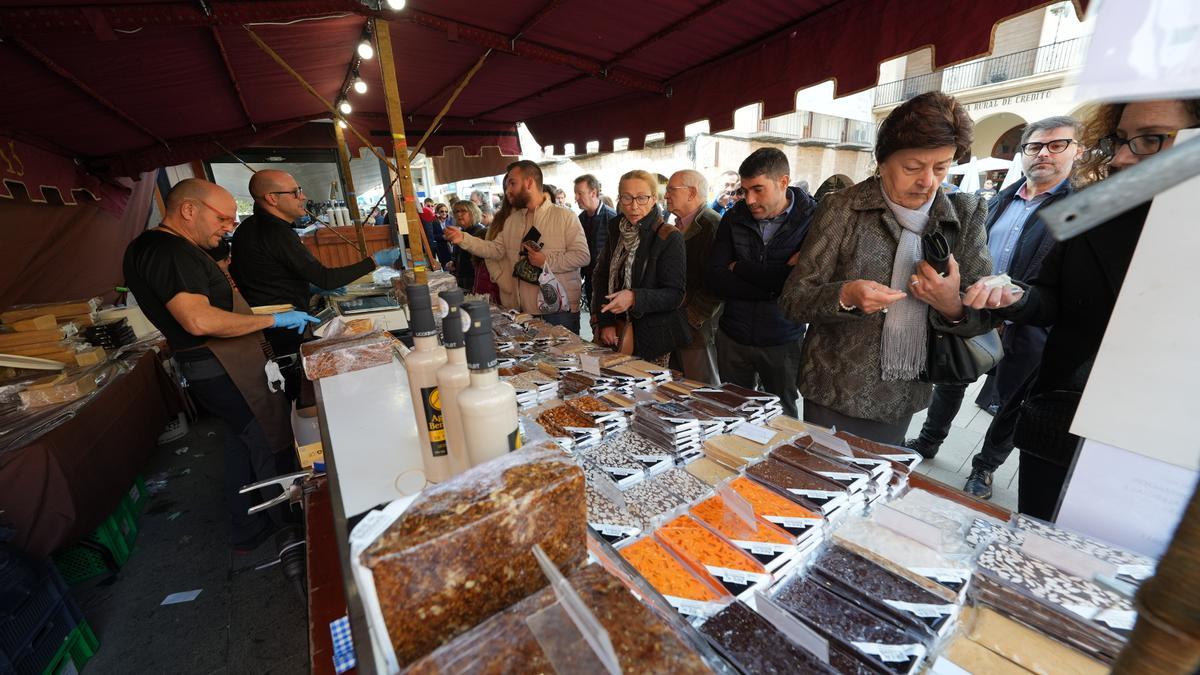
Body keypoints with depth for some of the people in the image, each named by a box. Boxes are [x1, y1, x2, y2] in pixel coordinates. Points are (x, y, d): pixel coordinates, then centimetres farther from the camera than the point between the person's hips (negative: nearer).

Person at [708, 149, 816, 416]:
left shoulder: (812, 219, -9)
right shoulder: (734, 218, 0)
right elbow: (715, 280, -8)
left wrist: (740, 268, -12)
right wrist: (774, 285, -16)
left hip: (782, 343, -2)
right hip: (732, 338, 3)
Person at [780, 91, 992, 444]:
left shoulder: (965, 215, 0)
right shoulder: (842, 210, -10)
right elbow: (792, 300, -11)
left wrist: (952, 306, -21)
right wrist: (845, 295, -30)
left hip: (902, 402, 4)